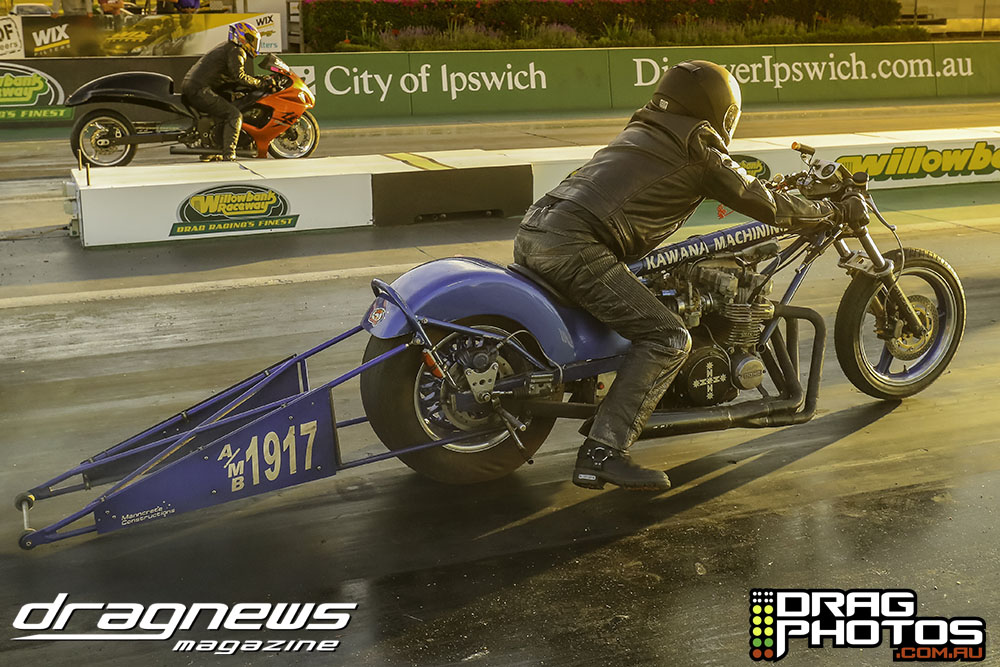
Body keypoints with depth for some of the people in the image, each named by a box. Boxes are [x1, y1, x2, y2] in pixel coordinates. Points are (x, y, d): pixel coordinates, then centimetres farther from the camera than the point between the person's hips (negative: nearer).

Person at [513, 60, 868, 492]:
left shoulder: (639, 132, 28)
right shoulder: (703, 157, 4)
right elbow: (771, 208, 9)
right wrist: (839, 211, 22)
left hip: (531, 233, 9)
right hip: (575, 246, -9)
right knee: (668, 339, -8)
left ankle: (594, 411, 38)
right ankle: (602, 452, -15)